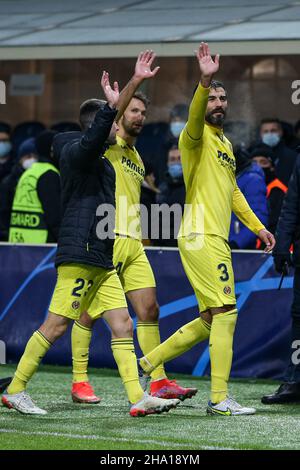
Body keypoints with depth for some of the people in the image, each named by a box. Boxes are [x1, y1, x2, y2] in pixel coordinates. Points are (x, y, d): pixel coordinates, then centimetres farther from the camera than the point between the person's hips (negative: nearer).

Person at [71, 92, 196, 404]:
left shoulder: (137, 159, 21)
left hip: (133, 244, 8)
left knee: (149, 310, 2)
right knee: (88, 313, -1)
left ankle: (158, 382, 4)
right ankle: (79, 382, 6)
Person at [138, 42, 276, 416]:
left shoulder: (226, 144, 21)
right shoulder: (197, 137, -6)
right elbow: (194, 117, -30)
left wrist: (257, 227, 25)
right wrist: (204, 81, -46)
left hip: (216, 238, 9)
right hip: (201, 235, -9)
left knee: (210, 321, 12)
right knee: (225, 313, -12)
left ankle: (147, 364, 22)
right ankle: (219, 399, -11)